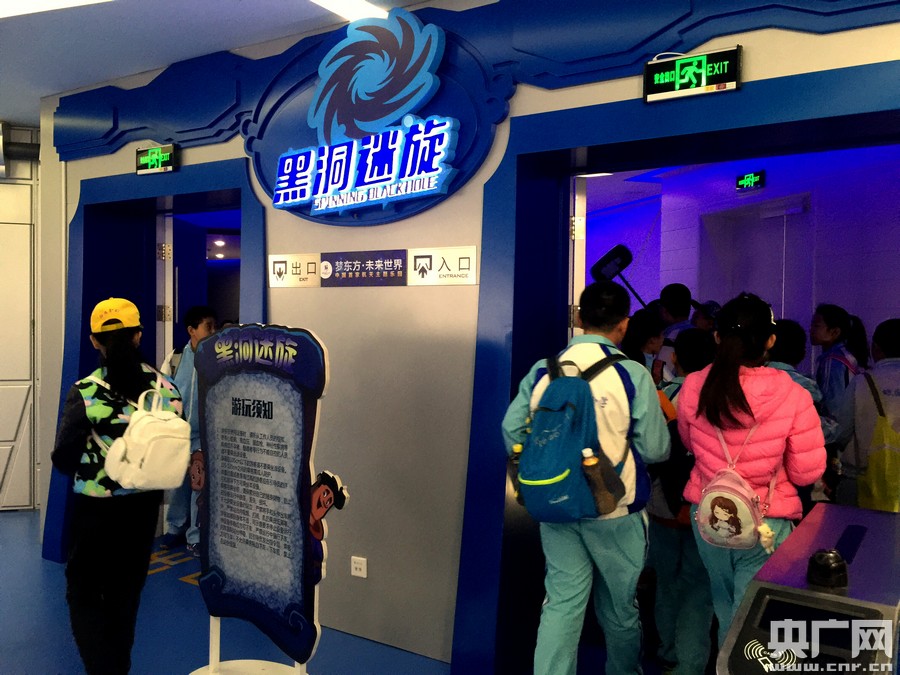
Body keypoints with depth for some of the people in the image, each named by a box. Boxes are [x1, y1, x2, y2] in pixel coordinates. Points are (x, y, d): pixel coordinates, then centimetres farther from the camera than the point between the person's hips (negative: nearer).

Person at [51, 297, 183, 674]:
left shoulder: (85, 393, -17)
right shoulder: (166, 388, -8)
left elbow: (63, 459, -11)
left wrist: (90, 470, 10)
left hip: (95, 507, -3)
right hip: (144, 505, 4)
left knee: (84, 592, 14)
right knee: (126, 593, 21)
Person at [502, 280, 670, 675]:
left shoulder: (543, 370, -4)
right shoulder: (632, 374, -13)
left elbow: (512, 430, -3)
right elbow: (655, 450, -12)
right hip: (614, 509, -2)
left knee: (561, 602, 12)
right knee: (620, 605, 19)